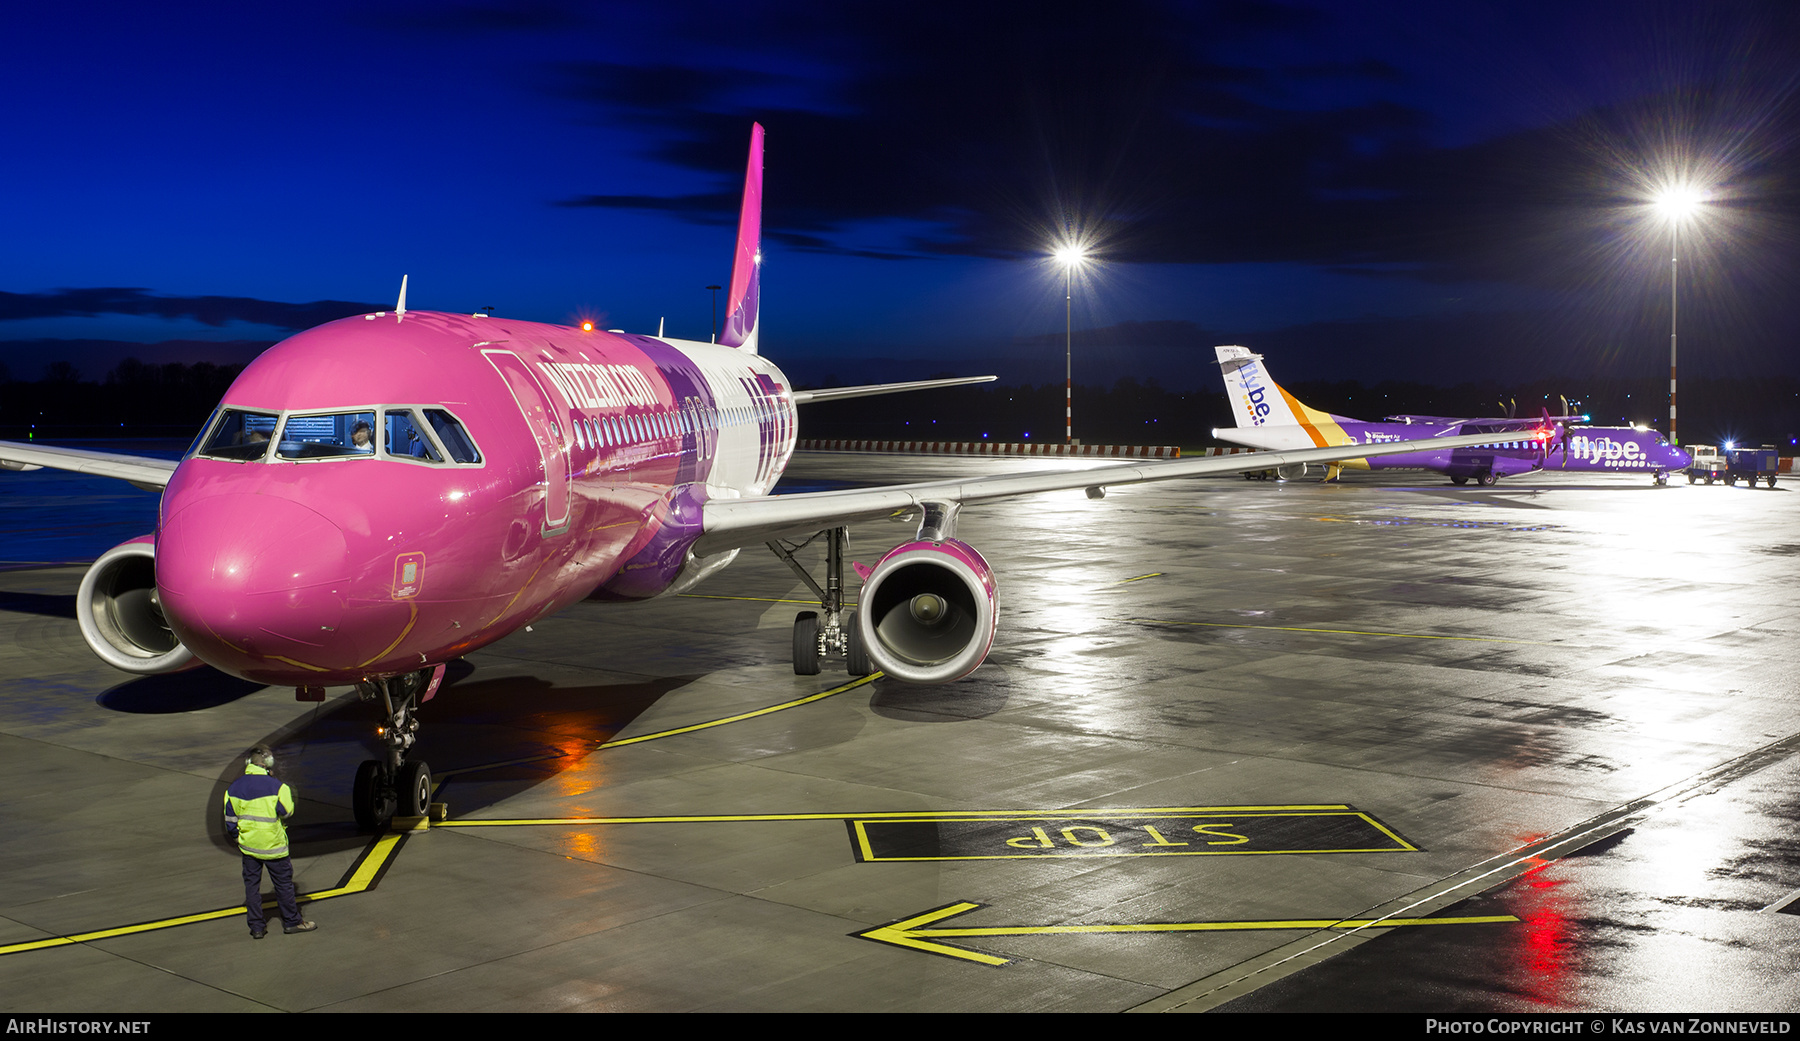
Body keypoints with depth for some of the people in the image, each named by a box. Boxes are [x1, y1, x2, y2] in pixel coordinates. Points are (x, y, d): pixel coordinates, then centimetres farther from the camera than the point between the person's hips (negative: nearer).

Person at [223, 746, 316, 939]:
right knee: (283, 883, 9)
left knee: (251, 885, 11)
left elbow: (230, 820, 6)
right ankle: (292, 921, 18)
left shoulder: (234, 788, 0)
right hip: (273, 844, -4)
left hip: (248, 844, 4)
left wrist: (237, 838, 20)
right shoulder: (276, 786, -15)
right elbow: (287, 813, -9)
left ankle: (256, 927, 14)